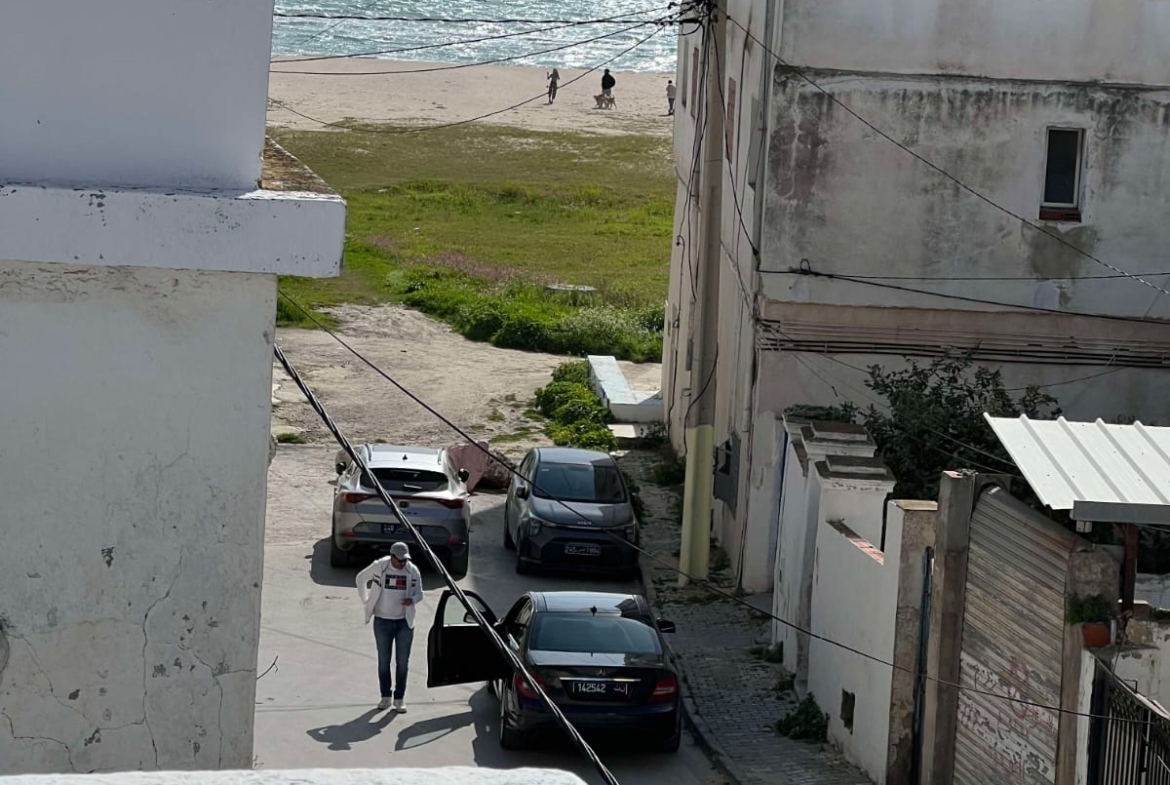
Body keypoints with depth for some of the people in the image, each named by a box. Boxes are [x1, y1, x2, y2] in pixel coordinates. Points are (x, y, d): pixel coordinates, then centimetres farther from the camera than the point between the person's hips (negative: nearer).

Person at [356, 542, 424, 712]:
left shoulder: (412, 571, -5)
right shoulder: (379, 567, -10)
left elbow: (419, 594, 3)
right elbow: (361, 578, 7)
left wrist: (412, 600, -20)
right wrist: (366, 601, 5)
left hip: (404, 622, 1)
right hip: (382, 621, -1)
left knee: (402, 662, 3)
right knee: (384, 661, 8)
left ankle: (399, 699, 11)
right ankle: (385, 696, 19)